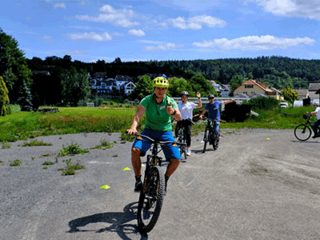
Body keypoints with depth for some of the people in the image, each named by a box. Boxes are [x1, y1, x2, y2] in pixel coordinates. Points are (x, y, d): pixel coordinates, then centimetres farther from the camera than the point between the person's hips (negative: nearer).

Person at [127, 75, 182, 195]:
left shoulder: (170, 101, -9)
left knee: (176, 159, -16)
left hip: (165, 133, 1)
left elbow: (179, 118, -23)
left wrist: (173, 112, -47)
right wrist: (133, 127, -45)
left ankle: (165, 180, 14)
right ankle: (138, 180, -8)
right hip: (149, 131, 0)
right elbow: (138, 114, -25)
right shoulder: (147, 100, -11)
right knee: (135, 150, -28)